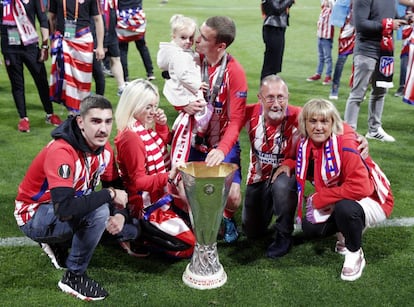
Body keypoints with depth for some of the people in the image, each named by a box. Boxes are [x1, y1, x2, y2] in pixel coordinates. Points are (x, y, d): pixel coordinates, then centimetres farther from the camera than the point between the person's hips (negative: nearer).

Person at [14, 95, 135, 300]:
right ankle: (74, 277, -11)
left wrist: (119, 214, -17)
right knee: (99, 211, -31)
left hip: (68, 212, 8)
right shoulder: (61, 152, -32)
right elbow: (65, 209, -42)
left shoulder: (104, 148, -8)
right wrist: (110, 195, -31)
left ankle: (59, 243, 15)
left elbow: (113, 185, 4)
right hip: (35, 216, -8)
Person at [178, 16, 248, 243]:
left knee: (232, 196, -16)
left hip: (223, 143, -3)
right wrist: (185, 106, -19)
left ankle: (228, 218, 22)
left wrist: (222, 150, -34)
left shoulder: (235, 72, -17)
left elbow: (236, 120, -18)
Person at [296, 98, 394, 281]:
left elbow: (359, 187, -35)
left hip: (372, 199, -7)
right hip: (337, 203, 7)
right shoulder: (306, 145, -7)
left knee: (345, 208, -37)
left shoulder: (345, 144, -29)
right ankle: (346, 231, 20)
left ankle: (355, 255, -8)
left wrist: (319, 199, -24)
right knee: (310, 228, -11)